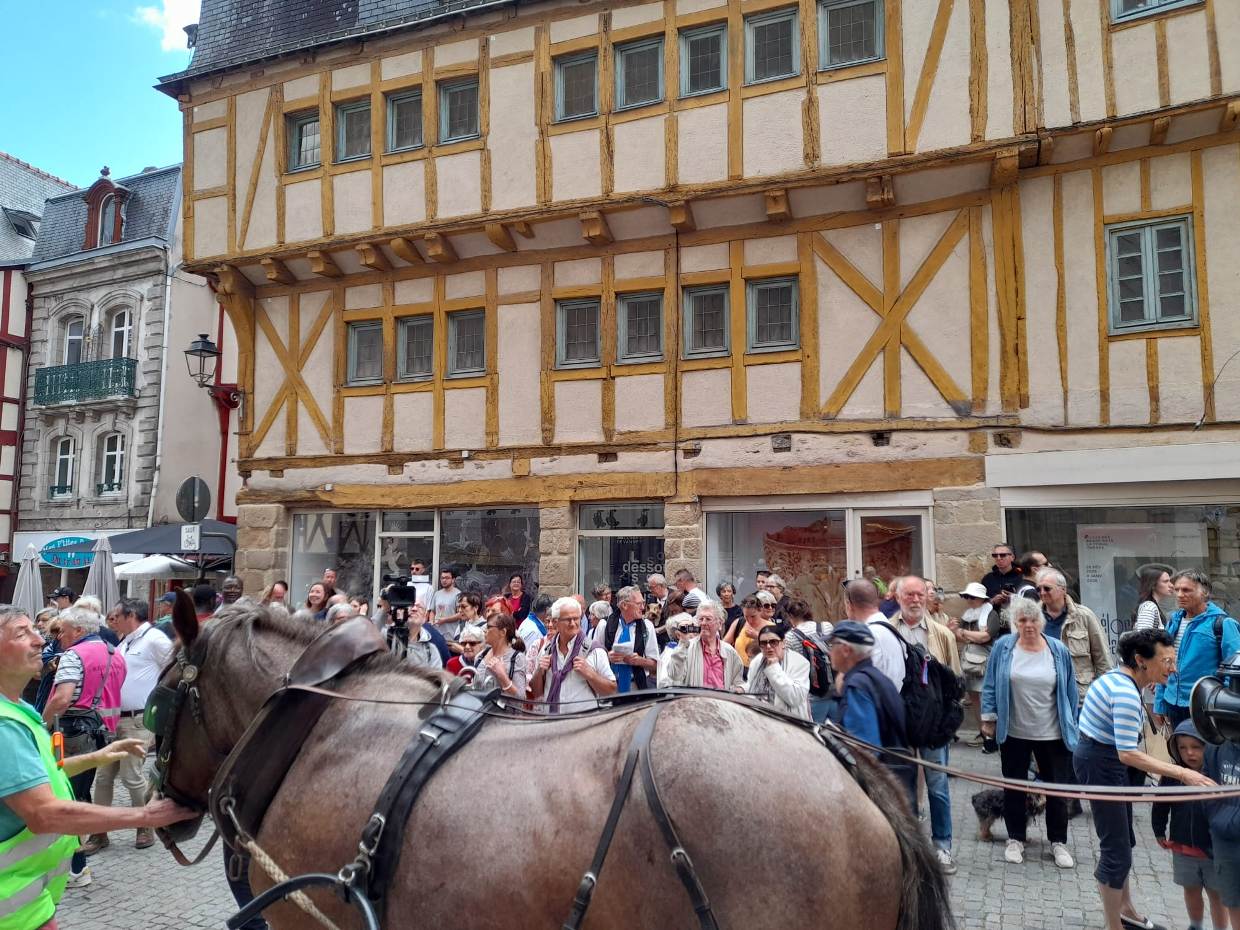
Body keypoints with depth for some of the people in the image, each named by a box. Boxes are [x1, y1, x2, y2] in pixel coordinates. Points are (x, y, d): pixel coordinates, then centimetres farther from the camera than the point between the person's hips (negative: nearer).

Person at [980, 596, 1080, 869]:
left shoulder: (1059, 651, -5)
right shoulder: (1003, 647, -7)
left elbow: (1070, 692, 3)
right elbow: (991, 685, -1)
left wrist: (1071, 726, 6)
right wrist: (988, 718, -3)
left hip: (1053, 734, 0)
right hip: (1013, 733, 0)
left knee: (1057, 788, 10)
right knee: (1014, 787, 13)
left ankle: (1058, 842, 28)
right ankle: (1015, 839, 28)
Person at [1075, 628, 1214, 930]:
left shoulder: (1118, 676, 4)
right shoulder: (1126, 693, -26)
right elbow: (1128, 754, -30)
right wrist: (1181, 773, -30)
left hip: (1101, 758, 11)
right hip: (1100, 765, -11)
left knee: (1123, 841, 23)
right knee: (1117, 849, 0)